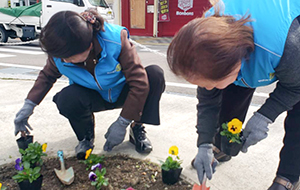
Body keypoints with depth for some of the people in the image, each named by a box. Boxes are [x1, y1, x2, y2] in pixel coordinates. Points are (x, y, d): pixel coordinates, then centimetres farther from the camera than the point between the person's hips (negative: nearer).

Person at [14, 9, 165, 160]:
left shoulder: (116, 40, -34)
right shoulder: (59, 52, -22)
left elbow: (140, 82, -31)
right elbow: (47, 75, 2)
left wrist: (122, 124, -29)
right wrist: (28, 105, -7)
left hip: (122, 93, -1)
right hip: (95, 98, 1)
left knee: (155, 74, -29)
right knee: (66, 98, -33)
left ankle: (137, 128, -8)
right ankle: (86, 136, 1)